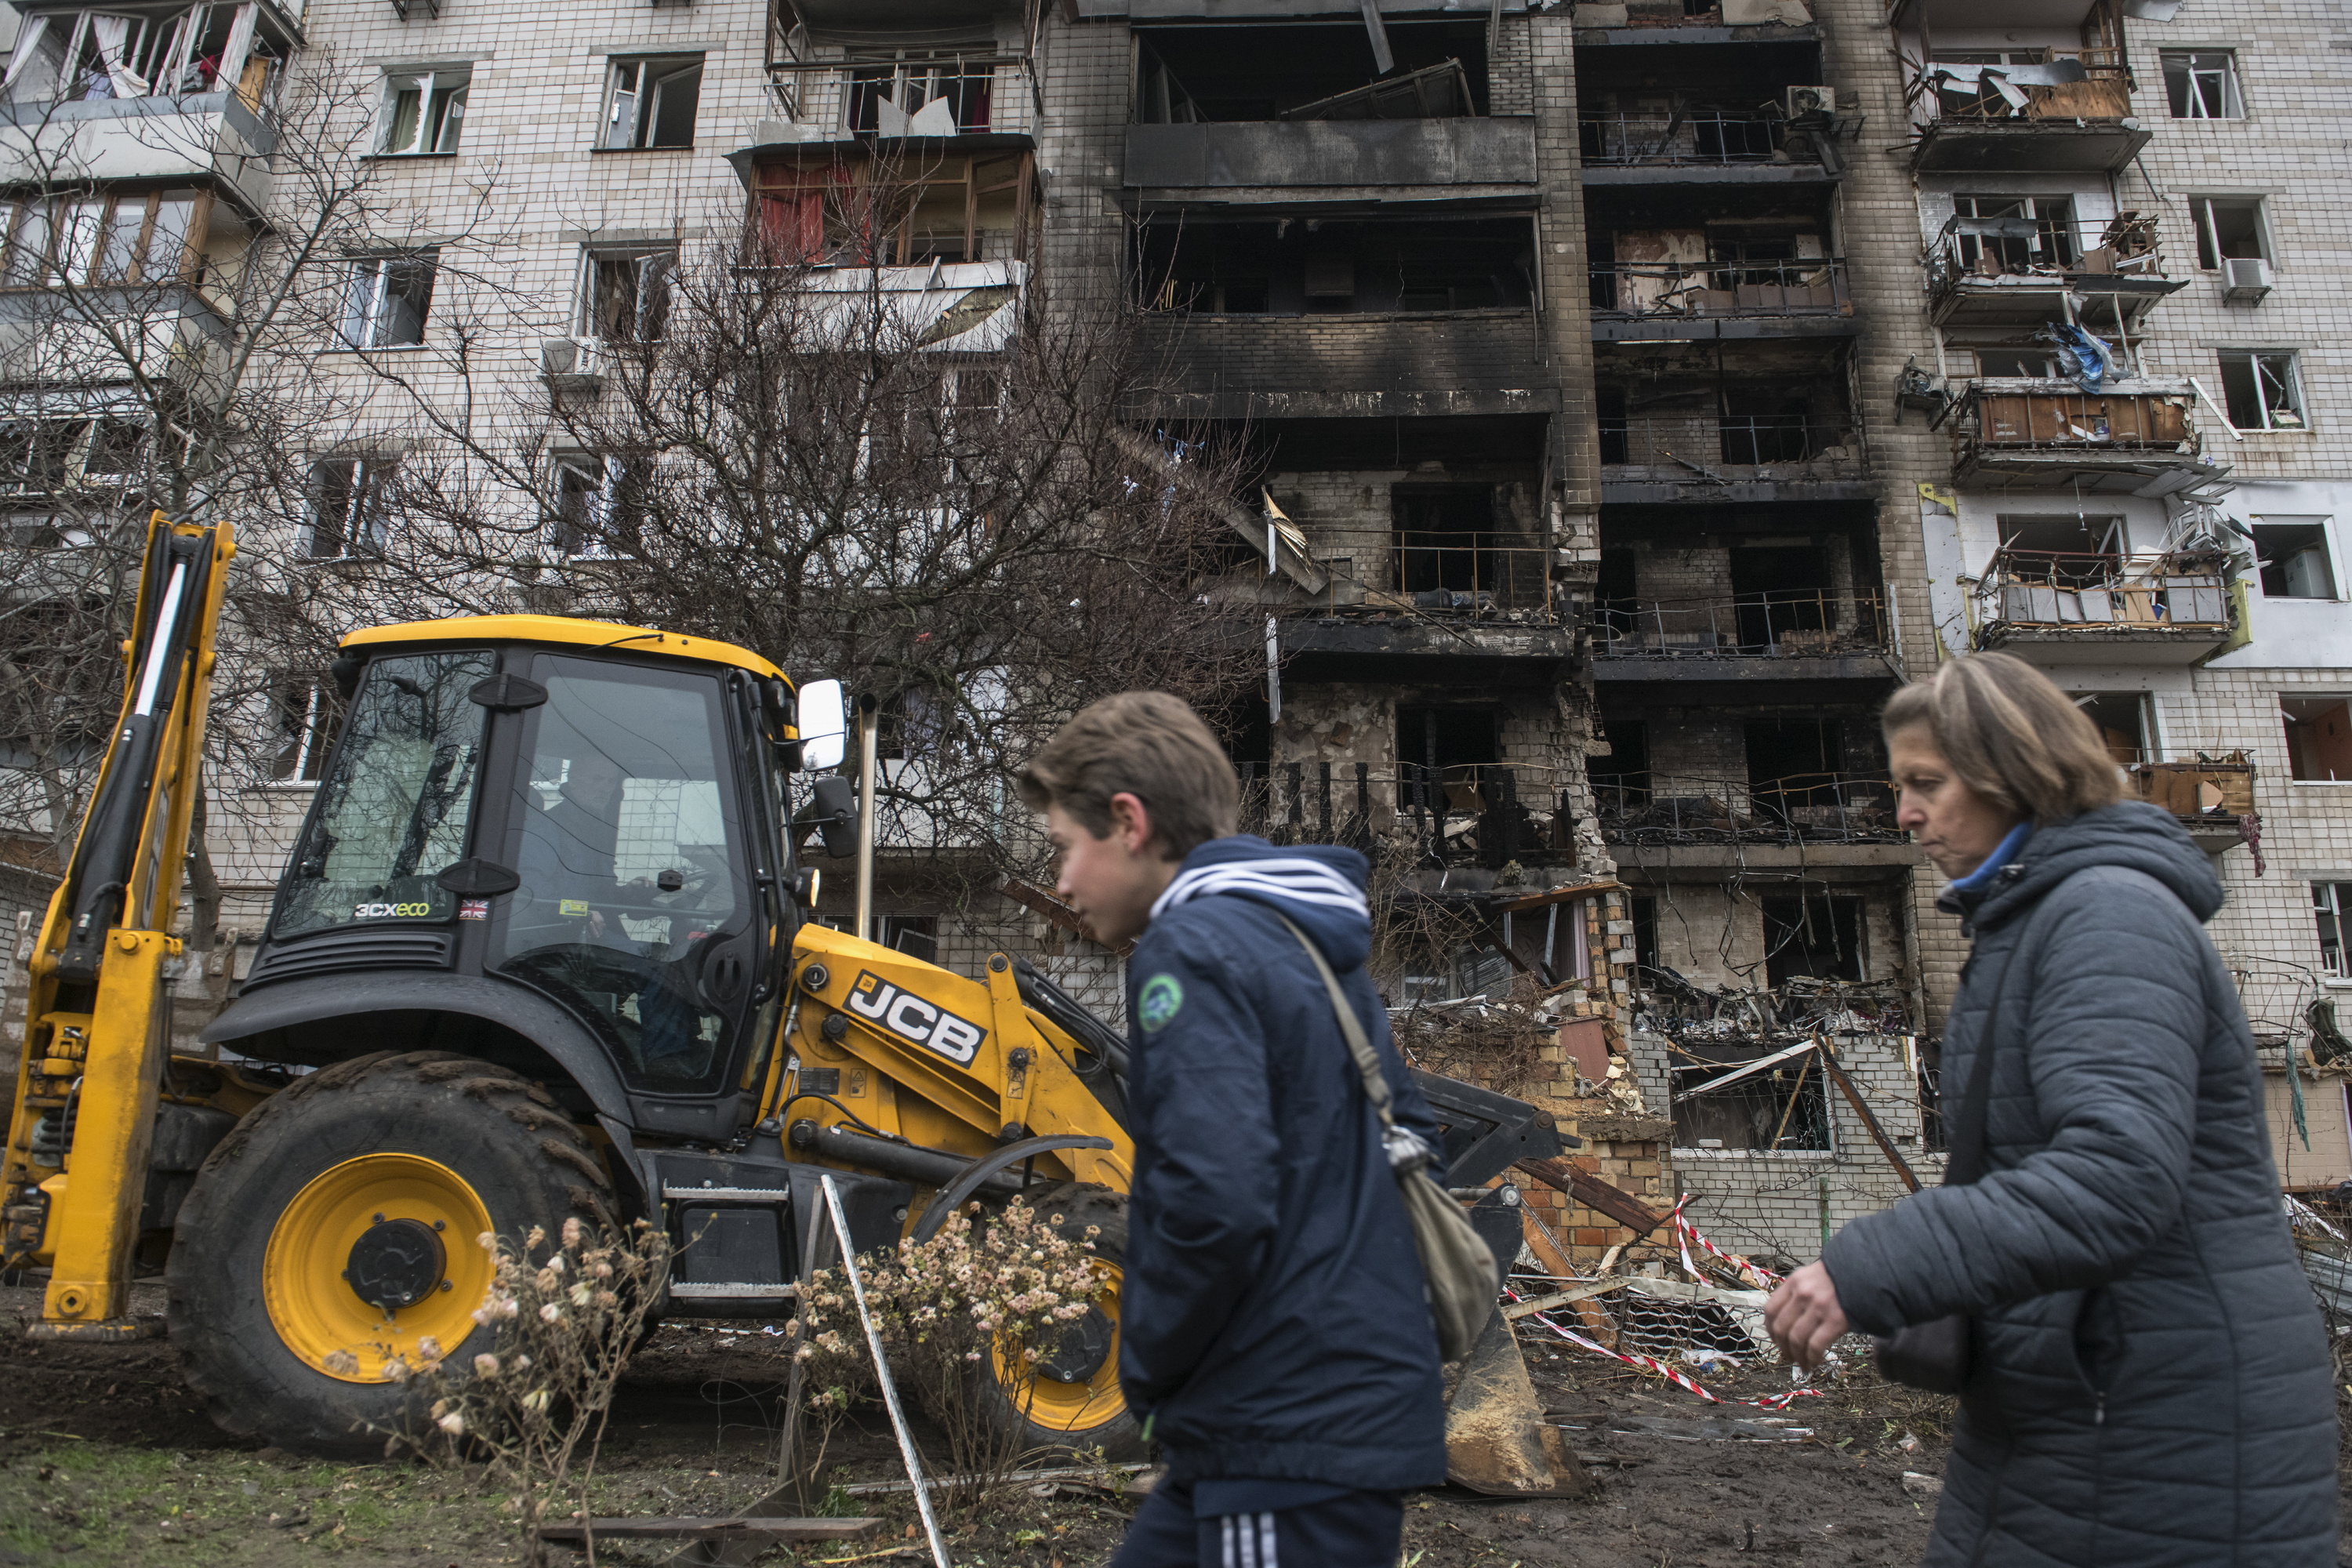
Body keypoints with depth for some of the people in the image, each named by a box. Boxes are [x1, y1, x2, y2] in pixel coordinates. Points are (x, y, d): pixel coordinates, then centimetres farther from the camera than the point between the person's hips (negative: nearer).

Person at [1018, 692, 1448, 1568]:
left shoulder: (1189, 948, -16)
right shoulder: (1316, 947, 12)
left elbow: (1213, 1200, -26)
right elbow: (1410, 1135, 18)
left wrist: (1146, 1367, -9)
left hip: (1291, 1433, -9)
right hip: (1352, 1406, 9)